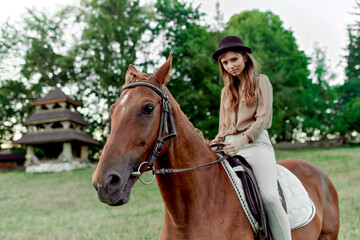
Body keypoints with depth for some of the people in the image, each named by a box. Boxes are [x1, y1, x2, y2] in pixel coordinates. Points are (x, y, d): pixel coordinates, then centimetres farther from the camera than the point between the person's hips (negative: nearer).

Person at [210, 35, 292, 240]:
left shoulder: (260, 81, 6)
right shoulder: (227, 91, 21)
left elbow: (263, 118, -5)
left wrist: (241, 142, -18)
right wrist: (215, 144, 2)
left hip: (256, 143, -5)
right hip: (230, 147, 5)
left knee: (269, 196, -23)